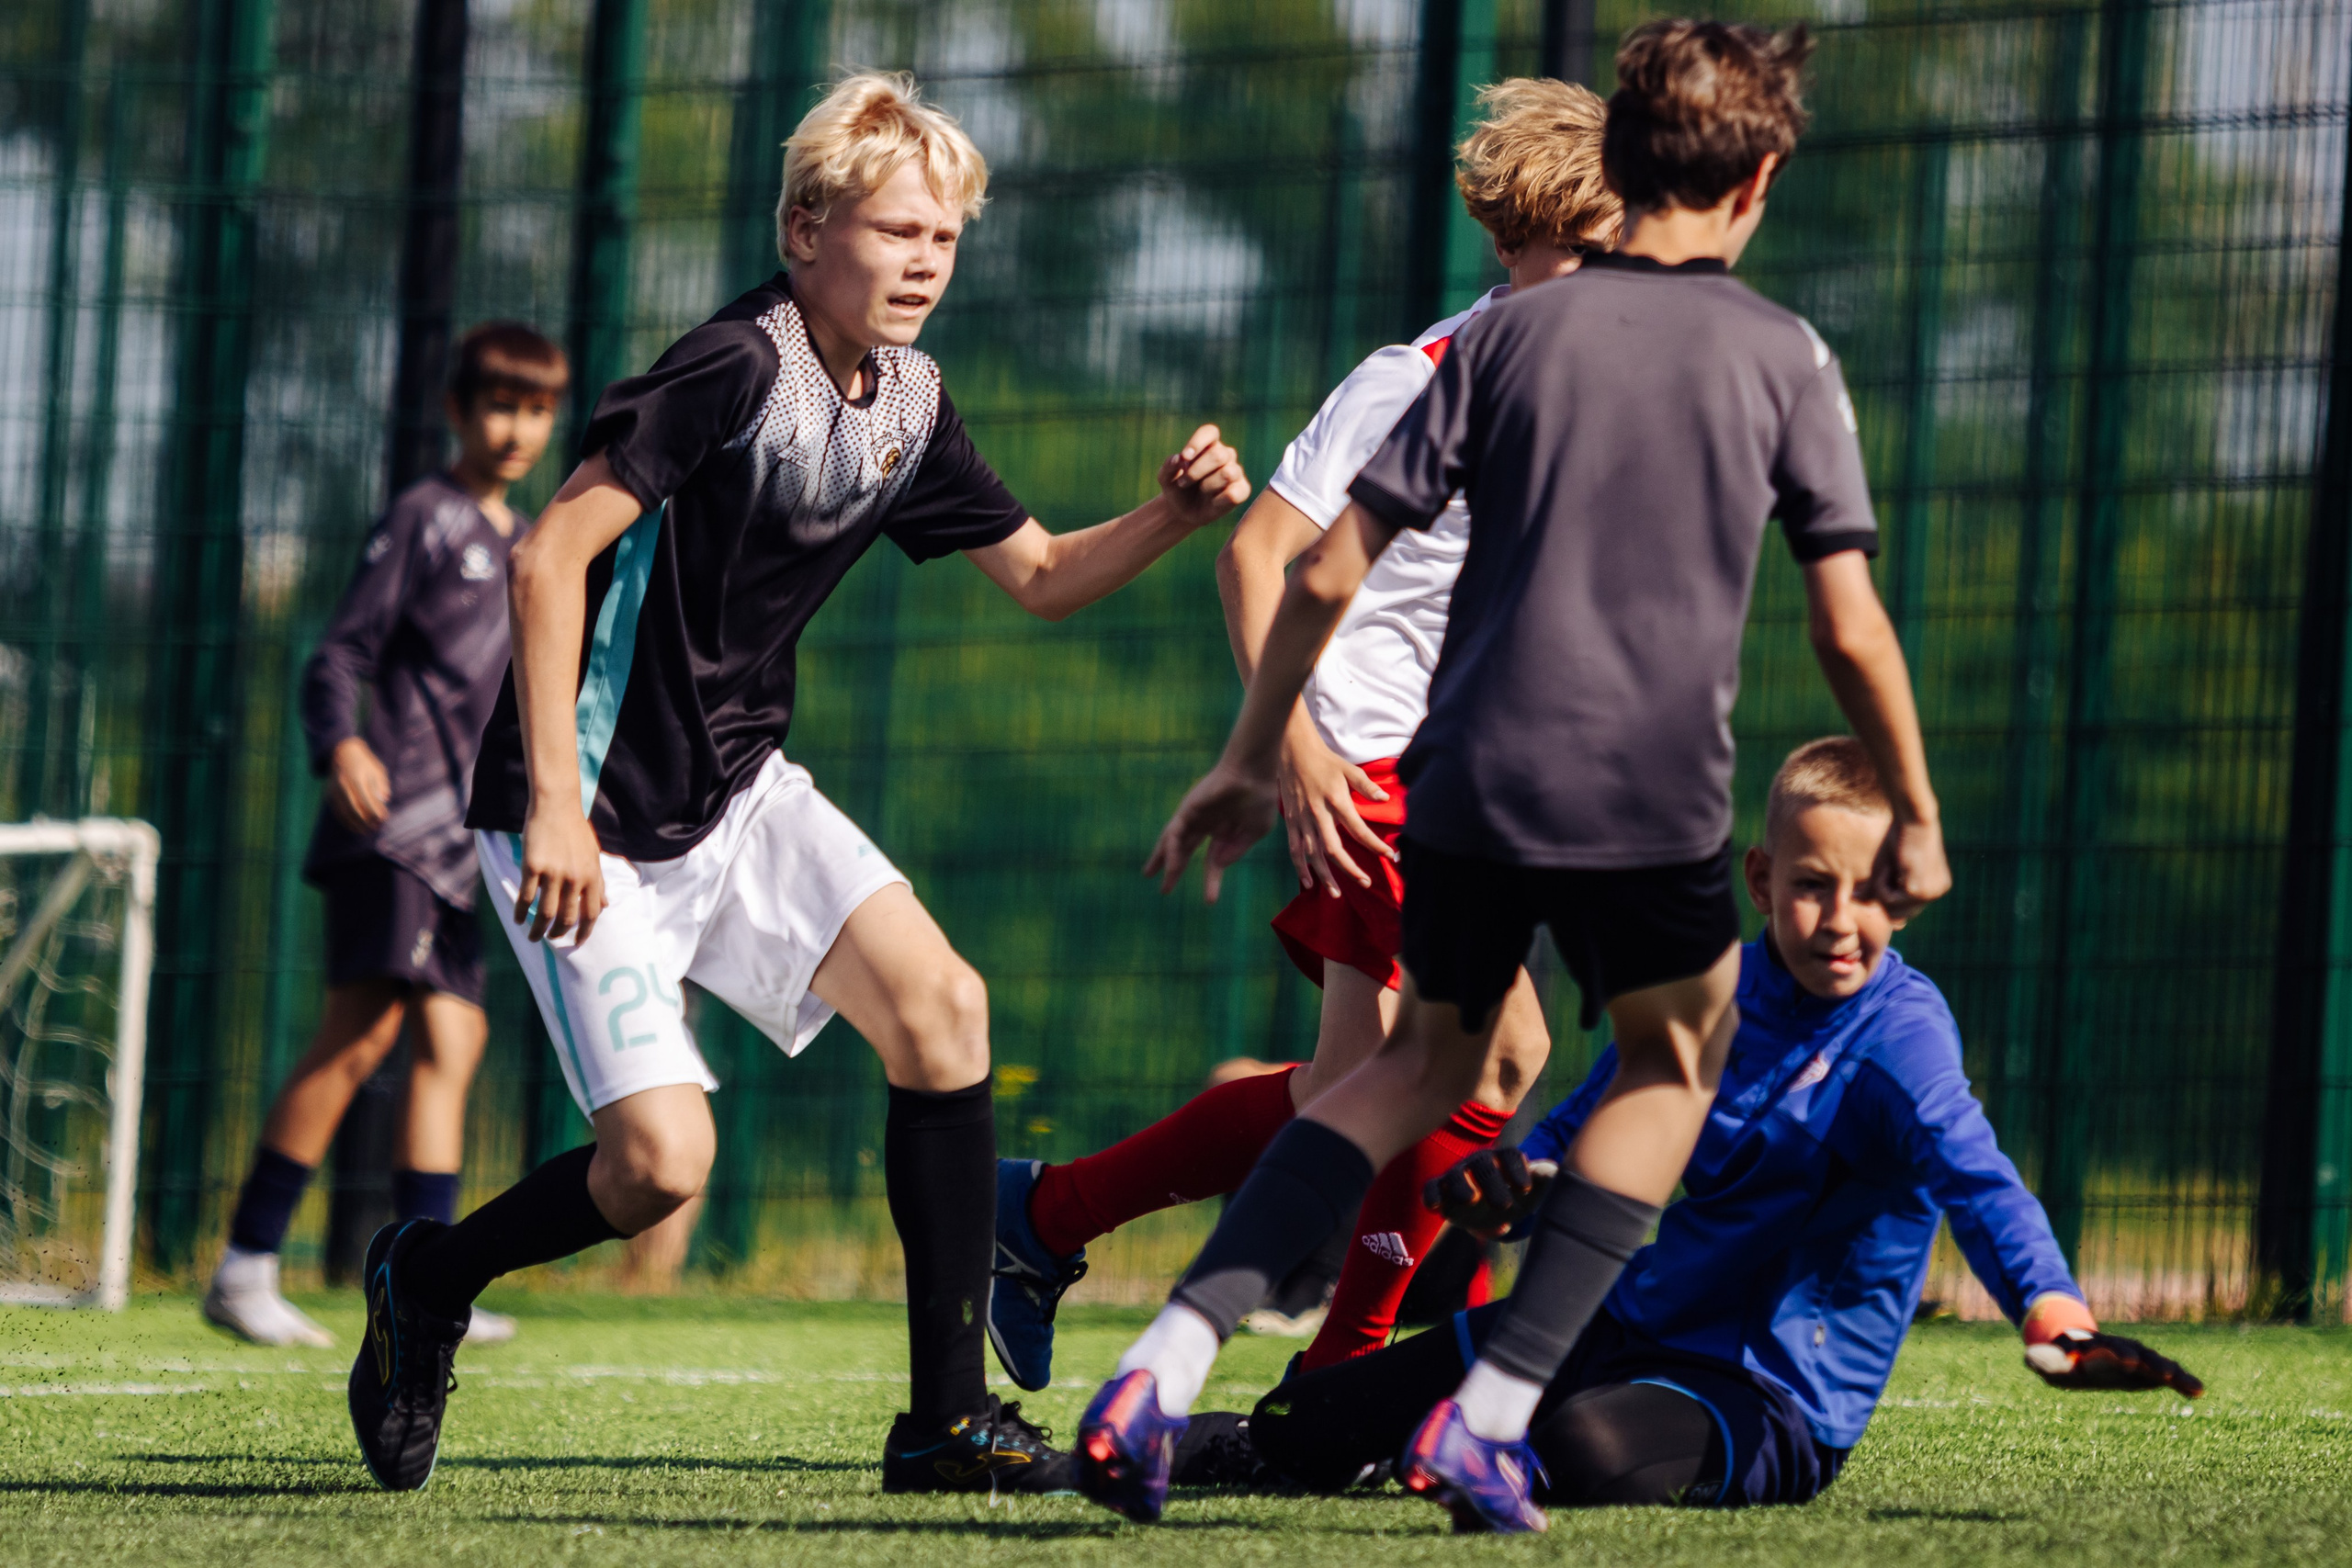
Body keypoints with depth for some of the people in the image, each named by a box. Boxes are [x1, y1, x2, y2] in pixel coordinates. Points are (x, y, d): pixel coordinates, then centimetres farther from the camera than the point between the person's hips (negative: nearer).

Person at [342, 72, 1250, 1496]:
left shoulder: (908, 404, 6)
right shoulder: (740, 365, -19)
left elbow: (1038, 575, 18)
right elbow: (554, 555, -22)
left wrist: (1175, 517, -2)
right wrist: (557, 802, -25)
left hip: (741, 790, 8)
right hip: (595, 817, -8)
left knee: (940, 1005, -11)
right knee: (661, 1160, -15)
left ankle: (950, 1416, -6)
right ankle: (426, 1281, 16)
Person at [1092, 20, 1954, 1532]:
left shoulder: (1511, 334, 8)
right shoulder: (1785, 359, 3)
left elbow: (1330, 573, 6)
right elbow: (1850, 628, 1)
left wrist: (1247, 764, 15)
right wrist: (1915, 816, 13)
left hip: (1470, 779, 3)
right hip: (1653, 793, -3)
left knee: (1427, 1061, 21)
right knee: (1676, 1063, 22)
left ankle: (1171, 1358, 2)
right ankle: (1493, 1413, 9)